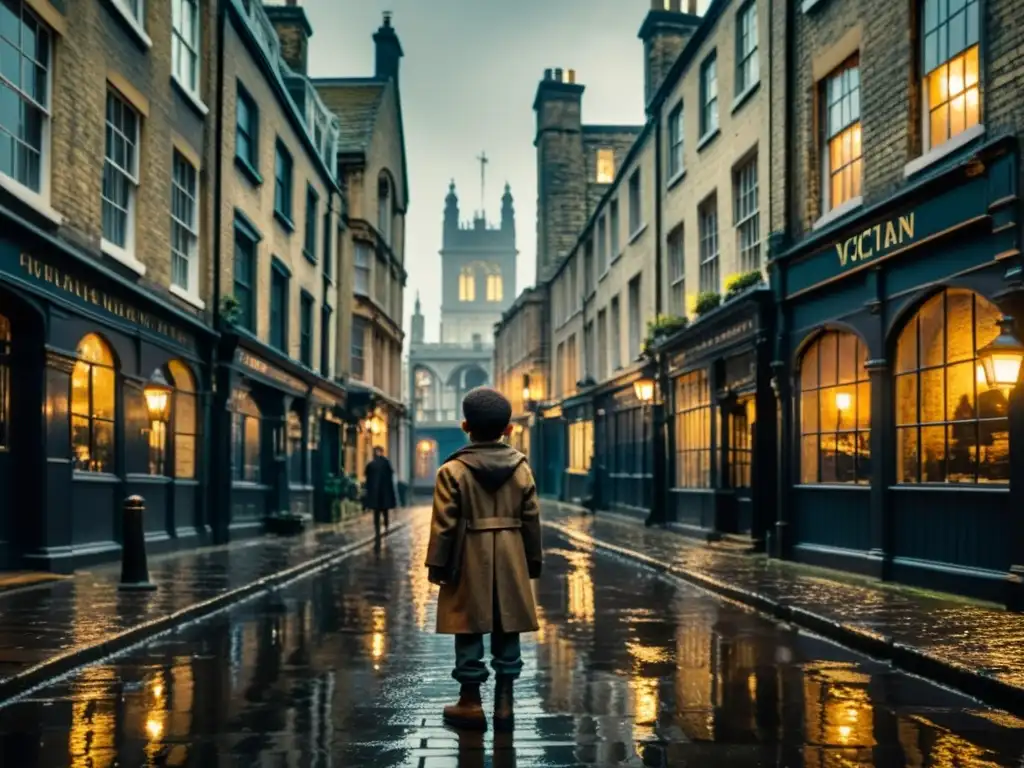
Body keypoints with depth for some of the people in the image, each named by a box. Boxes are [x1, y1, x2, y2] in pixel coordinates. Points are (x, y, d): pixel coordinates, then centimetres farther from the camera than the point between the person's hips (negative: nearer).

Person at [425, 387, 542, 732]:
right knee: (507, 633, 9)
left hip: (469, 564, -3)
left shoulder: (453, 471, -8)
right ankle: (504, 703, 14)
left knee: (470, 633, 5)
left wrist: (437, 565, -1)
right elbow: (531, 520, 5)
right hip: (510, 563, 3)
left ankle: (471, 703, 12)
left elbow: (444, 525, -9)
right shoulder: (522, 468, 2)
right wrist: (533, 562, 14)